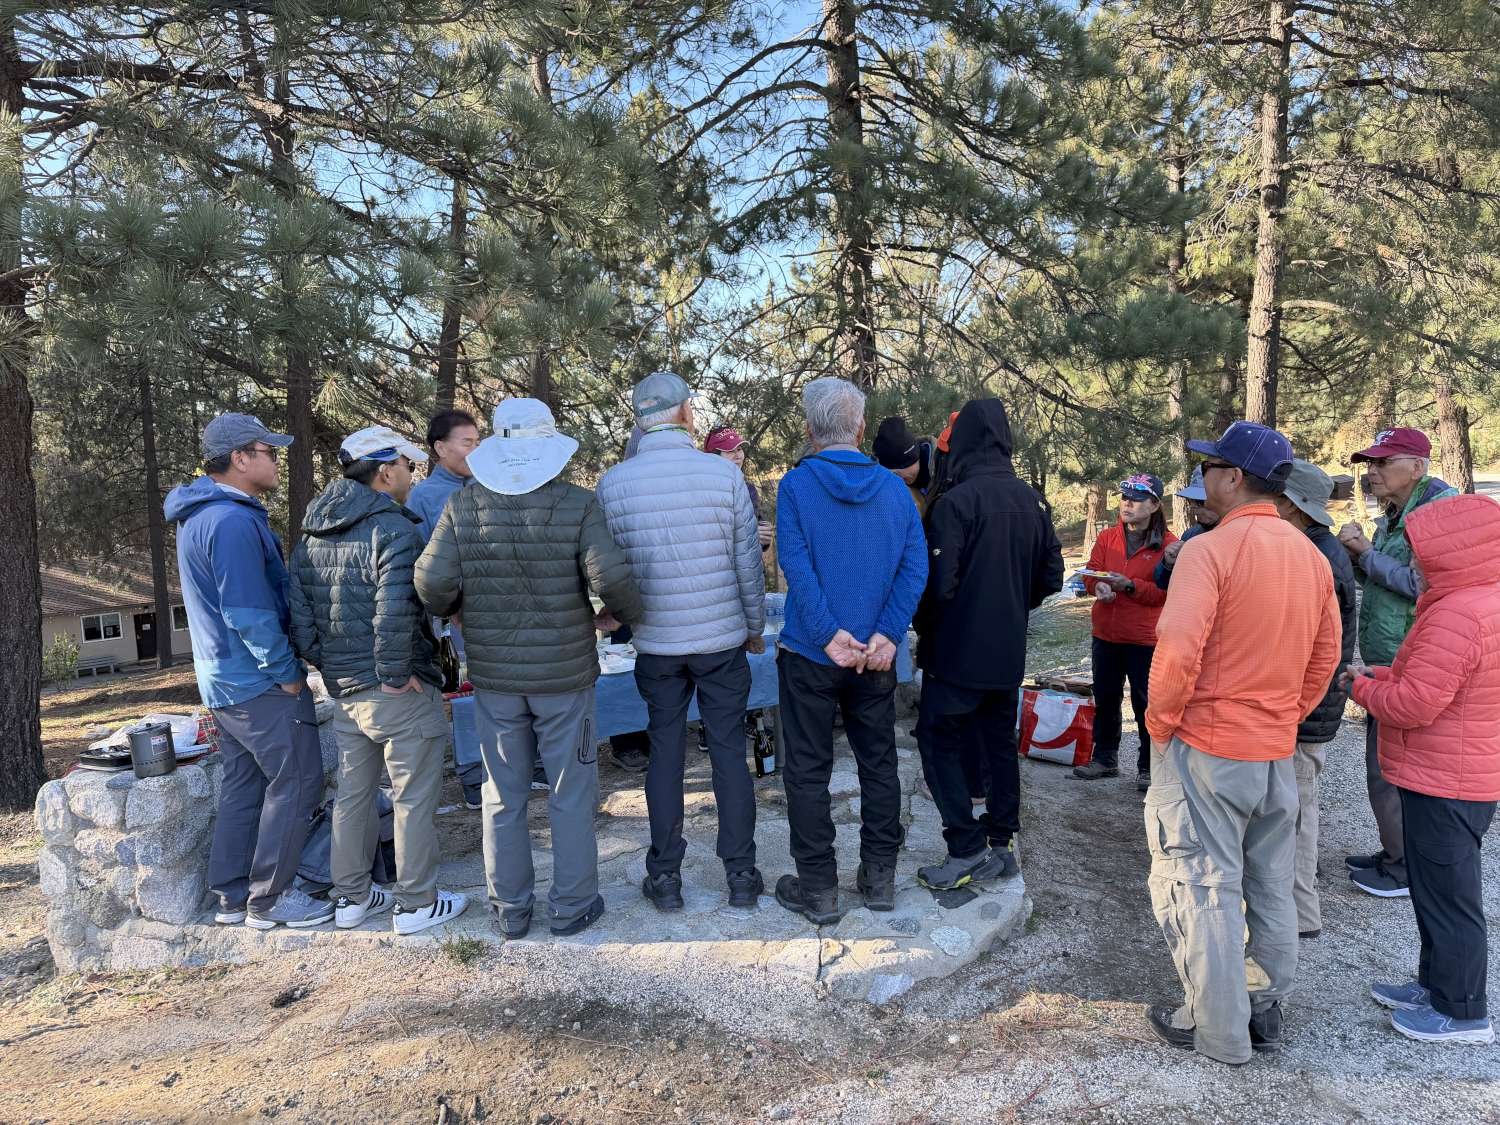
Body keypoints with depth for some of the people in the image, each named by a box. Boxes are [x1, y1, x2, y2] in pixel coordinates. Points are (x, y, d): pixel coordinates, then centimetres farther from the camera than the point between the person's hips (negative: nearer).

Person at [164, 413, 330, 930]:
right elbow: (250, 613, -24)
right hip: (262, 683, -10)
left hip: (224, 681, 10)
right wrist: (288, 671, -14)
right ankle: (269, 898, 8)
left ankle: (232, 895, 25)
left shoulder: (201, 516, 13)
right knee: (297, 783, 0)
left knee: (244, 786, 16)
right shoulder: (234, 521, -21)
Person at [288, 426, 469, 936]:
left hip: (344, 691, 8)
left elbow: (300, 621, 9)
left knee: (352, 795, 19)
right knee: (414, 799, 5)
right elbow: (395, 613, -29)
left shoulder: (310, 537, 11)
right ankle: (417, 904, 17)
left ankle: (351, 898, 32)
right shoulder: (394, 530, -17)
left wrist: (331, 667, 14)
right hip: (399, 692, -8)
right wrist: (395, 674, -19)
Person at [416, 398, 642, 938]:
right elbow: (610, 576, -20)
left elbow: (432, 583, -11)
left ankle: (511, 909, 28)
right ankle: (571, 906, 23)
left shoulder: (463, 508, -5)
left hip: (494, 676, 2)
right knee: (571, 797, 12)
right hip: (564, 675, -2)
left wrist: (462, 609, 10)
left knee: (503, 798, 15)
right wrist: (619, 614, 1)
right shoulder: (577, 505, -11)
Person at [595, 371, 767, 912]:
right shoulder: (724, 473, -9)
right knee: (729, 752, 9)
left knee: (665, 753, 12)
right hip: (722, 638, -1)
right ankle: (741, 874, 19)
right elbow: (748, 561, -4)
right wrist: (755, 626, 9)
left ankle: (665, 877, 21)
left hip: (655, 643, 1)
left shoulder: (613, 483, -5)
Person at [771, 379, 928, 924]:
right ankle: (880, 877, 26)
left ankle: (818, 888, 16)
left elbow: (796, 564, -19)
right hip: (877, 656, 3)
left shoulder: (796, 484, -8)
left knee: (807, 771, 8)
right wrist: (886, 634, -12)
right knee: (879, 764, 16)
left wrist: (830, 635, -18)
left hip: (810, 654, -3)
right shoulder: (894, 487, 1)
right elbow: (915, 565, -7)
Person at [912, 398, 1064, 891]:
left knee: (939, 741, 5)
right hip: (1009, 652, 7)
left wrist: (924, 631, -2)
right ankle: (1001, 844, 24)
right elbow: (1051, 577, 8)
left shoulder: (955, 502, -17)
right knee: (1000, 743, 16)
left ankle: (966, 848, 2)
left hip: (958, 651, -7)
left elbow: (938, 584, -20)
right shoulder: (1032, 501, 4)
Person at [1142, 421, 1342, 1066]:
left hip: (1205, 746, -7)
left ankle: (1217, 1032, 15)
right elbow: (1326, 655, 12)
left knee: (1202, 887, 5)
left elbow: (1178, 649, -25)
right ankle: (1267, 1011, 32)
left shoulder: (1209, 550, -18)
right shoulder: (1311, 555, 6)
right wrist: (1288, 715, 19)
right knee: (1271, 887, 18)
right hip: (1278, 750, 7)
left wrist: (1160, 719, -10)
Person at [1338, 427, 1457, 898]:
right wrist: (1357, 553, 1)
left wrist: (1367, 553, -15)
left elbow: (1421, 584, -23)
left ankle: (1407, 866, 13)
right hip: (1385, 665, 9)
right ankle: (1395, 851, 30)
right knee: (1385, 764, 16)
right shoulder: (1392, 516, 13)